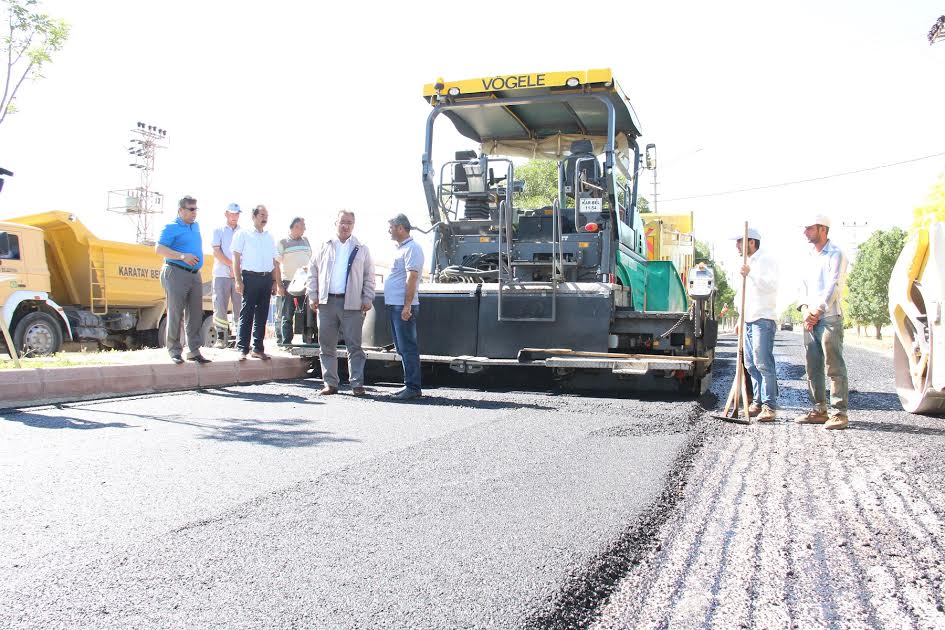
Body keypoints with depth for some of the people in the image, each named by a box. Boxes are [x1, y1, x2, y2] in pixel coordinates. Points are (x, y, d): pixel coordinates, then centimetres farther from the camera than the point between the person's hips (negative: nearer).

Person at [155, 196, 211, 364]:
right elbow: (159, 249, -15)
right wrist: (182, 256, -24)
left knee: (195, 314, 5)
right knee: (175, 314, -4)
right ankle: (174, 351, 2)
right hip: (176, 274, -7)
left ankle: (194, 350, 10)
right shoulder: (171, 227, -6)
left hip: (195, 274, 7)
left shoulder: (195, 226, 17)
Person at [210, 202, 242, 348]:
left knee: (240, 306, -3)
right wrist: (231, 264, -11)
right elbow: (216, 251, 1)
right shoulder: (219, 231, 12)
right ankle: (221, 338, 1)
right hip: (221, 274, -1)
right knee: (220, 306, -4)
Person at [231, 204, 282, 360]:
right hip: (250, 277, -5)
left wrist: (276, 282, 11)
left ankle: (258, 348, 13)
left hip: (267, 279, 5)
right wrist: (238, 281, -10)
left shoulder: (269, 237, 17)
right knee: (246, 315, -5)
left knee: (262, 315, 7)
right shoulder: (243, 234, 3)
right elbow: (236, 258, -2)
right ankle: (242, 349, -1)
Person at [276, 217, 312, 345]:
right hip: (288, 282, -5)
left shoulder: (306, 241, 16)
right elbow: (276, 263, -3)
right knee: (286, 315, -3)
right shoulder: (282, 242, 0)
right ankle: (285, 341, -1)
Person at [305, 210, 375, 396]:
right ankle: (330, 383, 12)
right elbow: (313, 271, 13)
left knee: (354, 345, -3)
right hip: (326, 302, 2)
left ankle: (357, 384, 0)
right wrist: (313, 296, 5)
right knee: (327, 345, 5)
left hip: (352, 303, -2)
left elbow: (369, 276, 9)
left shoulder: (361, 249, 8)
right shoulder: (324, 247, 11)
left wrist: (367, 299, 0)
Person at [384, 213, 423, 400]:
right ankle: (410, 385, 18)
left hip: (403, 307, -10)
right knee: (402, 348, 12)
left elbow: (412, 278, -19)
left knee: (407, 348, -8)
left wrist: (407, 306, -23)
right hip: (394, 305, 10)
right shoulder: (400, 248, 19)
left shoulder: (411, 248, -12)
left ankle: (413, 387, -5)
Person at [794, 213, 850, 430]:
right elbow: (804, 285, 14)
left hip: (829, 319, -8)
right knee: (813, 367, 9)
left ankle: (839, 412, -6)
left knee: (834, 367, -8)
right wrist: (805, 309, -2)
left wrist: (816, 311, -15)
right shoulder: (811, 257, 20)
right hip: (810, 320, 8)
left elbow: (833, 287, -13)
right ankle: (819, 410, 15)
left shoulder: (835, 255, -4)